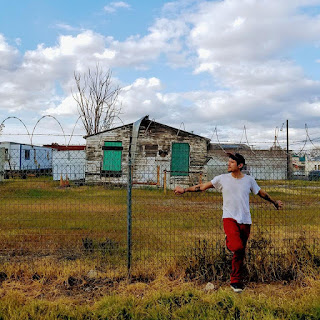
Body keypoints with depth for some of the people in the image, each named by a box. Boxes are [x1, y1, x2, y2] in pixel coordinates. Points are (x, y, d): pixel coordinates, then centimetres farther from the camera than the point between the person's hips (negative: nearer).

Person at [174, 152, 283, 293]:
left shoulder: (249, 180, 6)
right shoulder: (222, 178, 1)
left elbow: (262, 193, 21)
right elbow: (203, 186, 4)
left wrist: (274, 202, 31)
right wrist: (185, 190, 0)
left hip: (245, 220, 2)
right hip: (229, 218, -2)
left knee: (240, 253, 8)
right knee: (237, 247, -26)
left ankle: (236, 281, 23)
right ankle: (229, 241, 9)